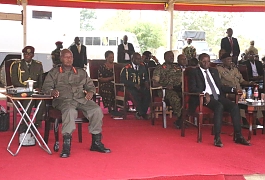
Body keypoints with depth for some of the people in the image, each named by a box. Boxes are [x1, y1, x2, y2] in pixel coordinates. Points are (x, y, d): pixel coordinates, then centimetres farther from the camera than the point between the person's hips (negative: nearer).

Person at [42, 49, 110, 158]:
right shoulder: (54, 72, 17)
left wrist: (90, 92, -2)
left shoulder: (81, 72, 26)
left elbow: (90, 85, 23)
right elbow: (46, 86, 7)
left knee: (97, 110, -25)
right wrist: (51, 91, -17)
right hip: (64, 100, -3)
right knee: (70, 111, -39)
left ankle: (96, 142, -16)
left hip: (81, 99, 3)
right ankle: (66, 145, -40)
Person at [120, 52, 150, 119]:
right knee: (135, 94, -36)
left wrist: (146, 82, -3)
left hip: (141, 87, 4)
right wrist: (134, 85, -16)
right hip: (130, 87, -4)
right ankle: (141, 113, -20)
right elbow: (123, 80, -7)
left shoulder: (142, 67, 15)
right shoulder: (126, 68, 0)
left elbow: (146, 77, 22)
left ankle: (141, 113, -18)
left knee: (148, 93, -28)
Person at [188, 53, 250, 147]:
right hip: (206, 97, -6)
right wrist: (204, 93, -23)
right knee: (219, 106, -35)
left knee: (234, 106, -19)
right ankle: (217, 138, -37)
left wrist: (233, 89, 8)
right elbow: (192, 88, -6)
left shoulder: (214, 71, 25)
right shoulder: (194, 72, 7)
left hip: (218, 96, 6)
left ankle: (238, 136, -18)